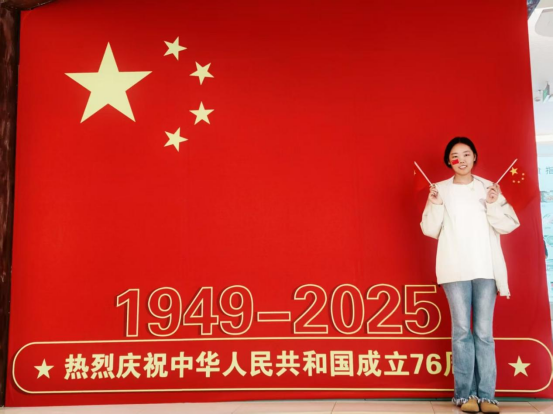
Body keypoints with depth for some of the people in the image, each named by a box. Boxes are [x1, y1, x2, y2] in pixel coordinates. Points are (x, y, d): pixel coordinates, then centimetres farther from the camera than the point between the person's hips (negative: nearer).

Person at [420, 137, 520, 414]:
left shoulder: (489, 187, 8)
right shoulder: (440, 189, 6)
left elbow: (509, 225, 3)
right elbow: (430, 230, 3)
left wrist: (494, 204, -12)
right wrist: (434, 205, -12)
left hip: (486, 268, 1)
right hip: (455, 270, -1)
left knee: (484, 331, 1)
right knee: (462, 330, -1)